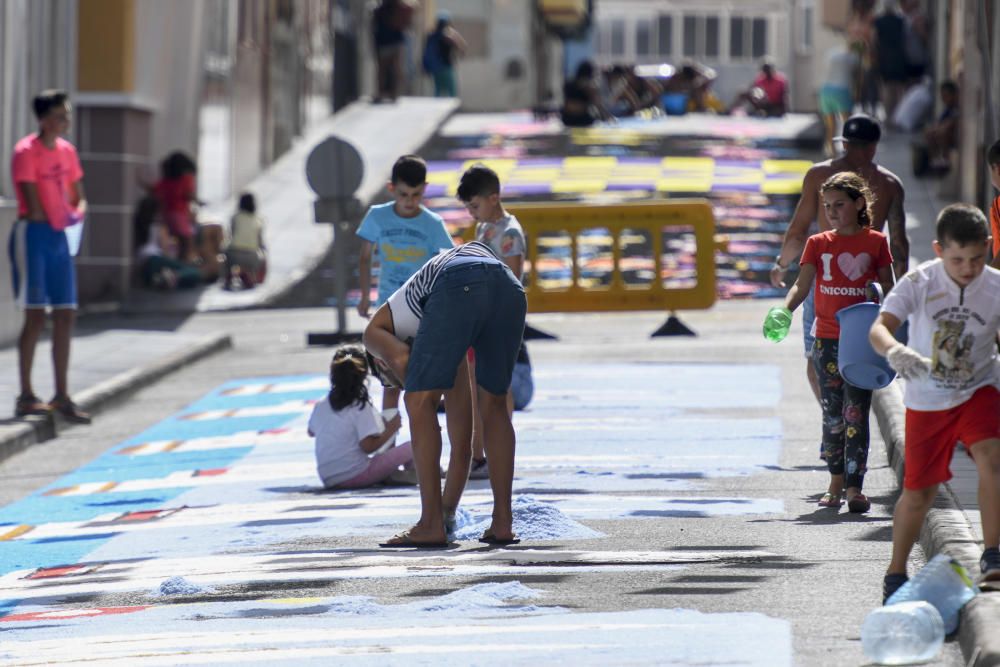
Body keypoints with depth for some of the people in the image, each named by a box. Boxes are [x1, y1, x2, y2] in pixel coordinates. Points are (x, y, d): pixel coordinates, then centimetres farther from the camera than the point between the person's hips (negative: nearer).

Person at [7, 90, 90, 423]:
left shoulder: (66, 150, 11)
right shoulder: (26, 151, -12)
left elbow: (79, 197, 17)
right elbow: (34, 208, -17)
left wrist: (77, 213, -4)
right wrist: (62, 217, -3)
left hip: (59, 236, 8)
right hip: (33, 234, -8)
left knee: (66, 315, 6)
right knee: (36, 315, -7)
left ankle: (61, 396, 11)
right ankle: (26, 396, 0)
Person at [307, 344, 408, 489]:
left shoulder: (320, 407, 5)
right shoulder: (361, 408, -13)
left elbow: (311, 432, 24)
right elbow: (368, 446, -20)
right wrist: (390, 430, -6)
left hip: (328, 480, 6)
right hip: (356, 476, -6)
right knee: (409, 448, -4)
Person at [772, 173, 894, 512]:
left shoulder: (875, 242, 3)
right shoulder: (818, 243, 6)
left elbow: (888, 288, 8)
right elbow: (802, 285, 0)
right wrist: (784, 311, -17)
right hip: (827, 339, 2)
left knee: (856, 413, -7)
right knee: (832, 415, 7)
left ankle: (854, 487, -9)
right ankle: (836, 483, 18)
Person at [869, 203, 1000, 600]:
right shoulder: (920, 282, -15)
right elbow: (879, 327, -25)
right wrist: (895, 351, -47)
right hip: (926, 399, 0)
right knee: (919, 490, 8)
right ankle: (895, 572, 29)